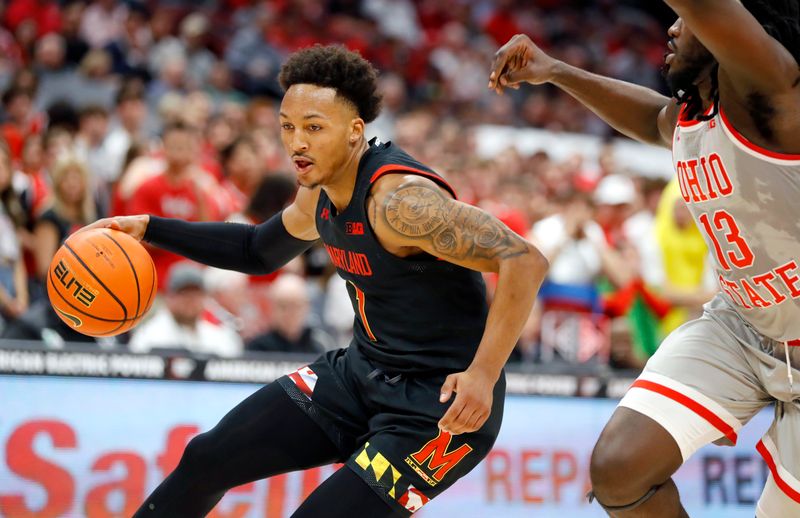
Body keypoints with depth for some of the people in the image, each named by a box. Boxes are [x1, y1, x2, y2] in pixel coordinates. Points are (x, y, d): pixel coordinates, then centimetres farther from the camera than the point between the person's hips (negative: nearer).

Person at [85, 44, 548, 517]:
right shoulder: (319, 197, 2)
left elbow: (524, 261, -31)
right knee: (208, 459, 10)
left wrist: (483, 374, -37)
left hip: (442, 401, -9)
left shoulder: (400, 199, -26)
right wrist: (150, 229, 17)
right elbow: (258, 250, 25)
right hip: (363, 372, 9)